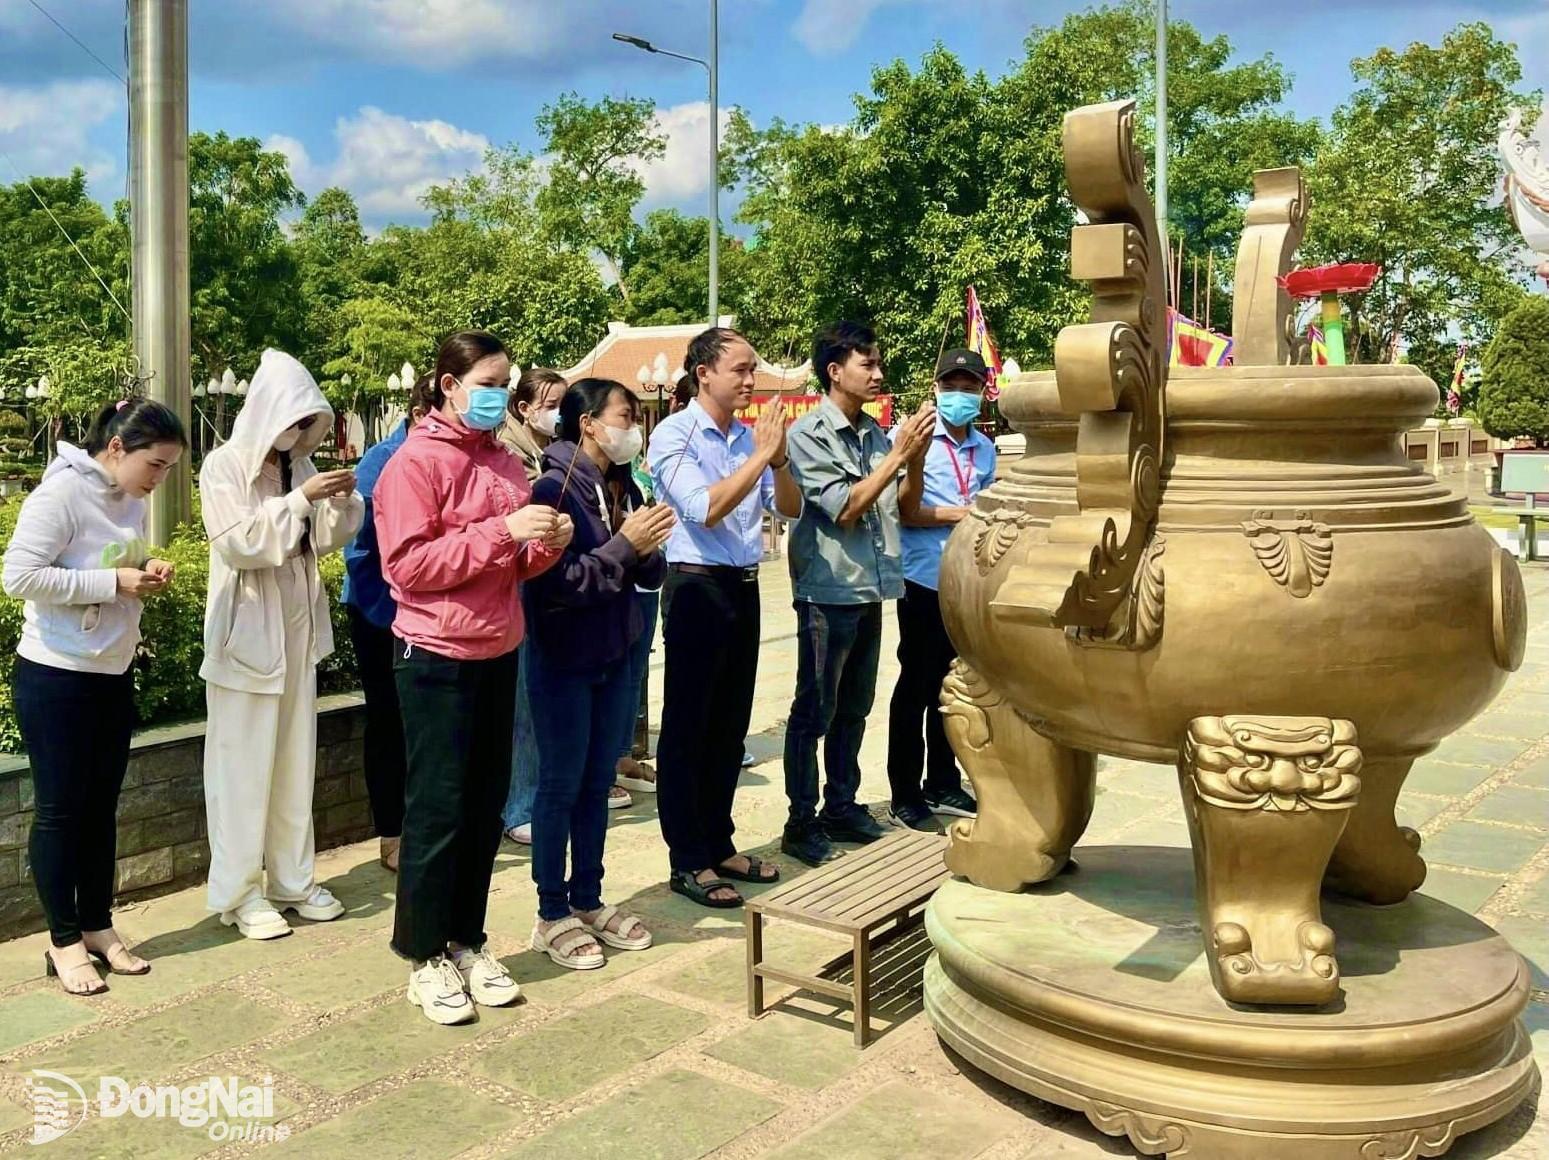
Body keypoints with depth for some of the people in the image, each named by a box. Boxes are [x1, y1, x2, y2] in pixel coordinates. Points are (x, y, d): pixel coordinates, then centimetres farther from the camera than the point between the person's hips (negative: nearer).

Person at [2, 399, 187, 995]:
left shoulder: (130, 502, 6)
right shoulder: (62, 493, -17)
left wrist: (148, 573, -4)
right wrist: (115, 582, -23)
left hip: (113, 676, 7)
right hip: (55, 678, -7)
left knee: (101, 806, 14)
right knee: (59, 809, 4)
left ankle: (98, 927, 25)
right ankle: (64, 941, 16)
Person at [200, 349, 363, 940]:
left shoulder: (299, 464, 8)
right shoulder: (225, 465, -8)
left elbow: (322, 539, 11)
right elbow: (237, 542, -18)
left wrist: (341, 501, -7)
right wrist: (300, 498, -24)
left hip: (299, 627, 6)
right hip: (248, 632, -6)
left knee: (295, 759, 11)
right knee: (243, 764, 0)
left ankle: (292, 879, 21)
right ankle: (240, 894, 10)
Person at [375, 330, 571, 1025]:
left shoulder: (503, 462, 11)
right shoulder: (415, 462, -10)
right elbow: (408, 565, -18)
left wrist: (546, 544, -4)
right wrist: (501, 531, -23)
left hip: (499, 654, 7)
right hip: (437, 659, -7)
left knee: (486, 807, 12)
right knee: (437, 810, 2)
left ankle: (467, 941, 25)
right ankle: (424, 957, 16)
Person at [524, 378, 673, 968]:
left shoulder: (625, 488, 6)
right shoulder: (553, 487, -15)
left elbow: (650, 574, 7)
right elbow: (556, 583, -21)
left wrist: (650, 549, -13)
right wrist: (623, 546, -24)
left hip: (614, 658, 7)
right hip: (563, 661, -7)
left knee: (598, 783, 14)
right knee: (560, 786, 4)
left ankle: (588, 901, 28)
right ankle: (552, 914, 17)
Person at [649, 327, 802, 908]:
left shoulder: (751, 435, 7)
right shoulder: (674, 435, -10)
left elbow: (790, 508, 7)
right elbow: (704, 509, -21)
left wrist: (778, 459, -10)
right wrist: (760, 454, -18)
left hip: (744, 586, 7)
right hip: (697, 585, -7)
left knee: (730, 725, 15)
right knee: (686, 728, 3)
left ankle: (719, 844, 28)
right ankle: (688, 861, 12)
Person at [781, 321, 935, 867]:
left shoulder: (875, 433, 8)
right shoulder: (808, 434, -10)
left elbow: (904, 508, 11)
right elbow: (844, 509, -17)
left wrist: (917, 454, -5)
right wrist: (899, 453, -16)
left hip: (870, 589, 7)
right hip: (829, 591, -7)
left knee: (854, 708, 15)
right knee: (814, 712, 1)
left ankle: (842, 806, 28)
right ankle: (801, 823, 10)